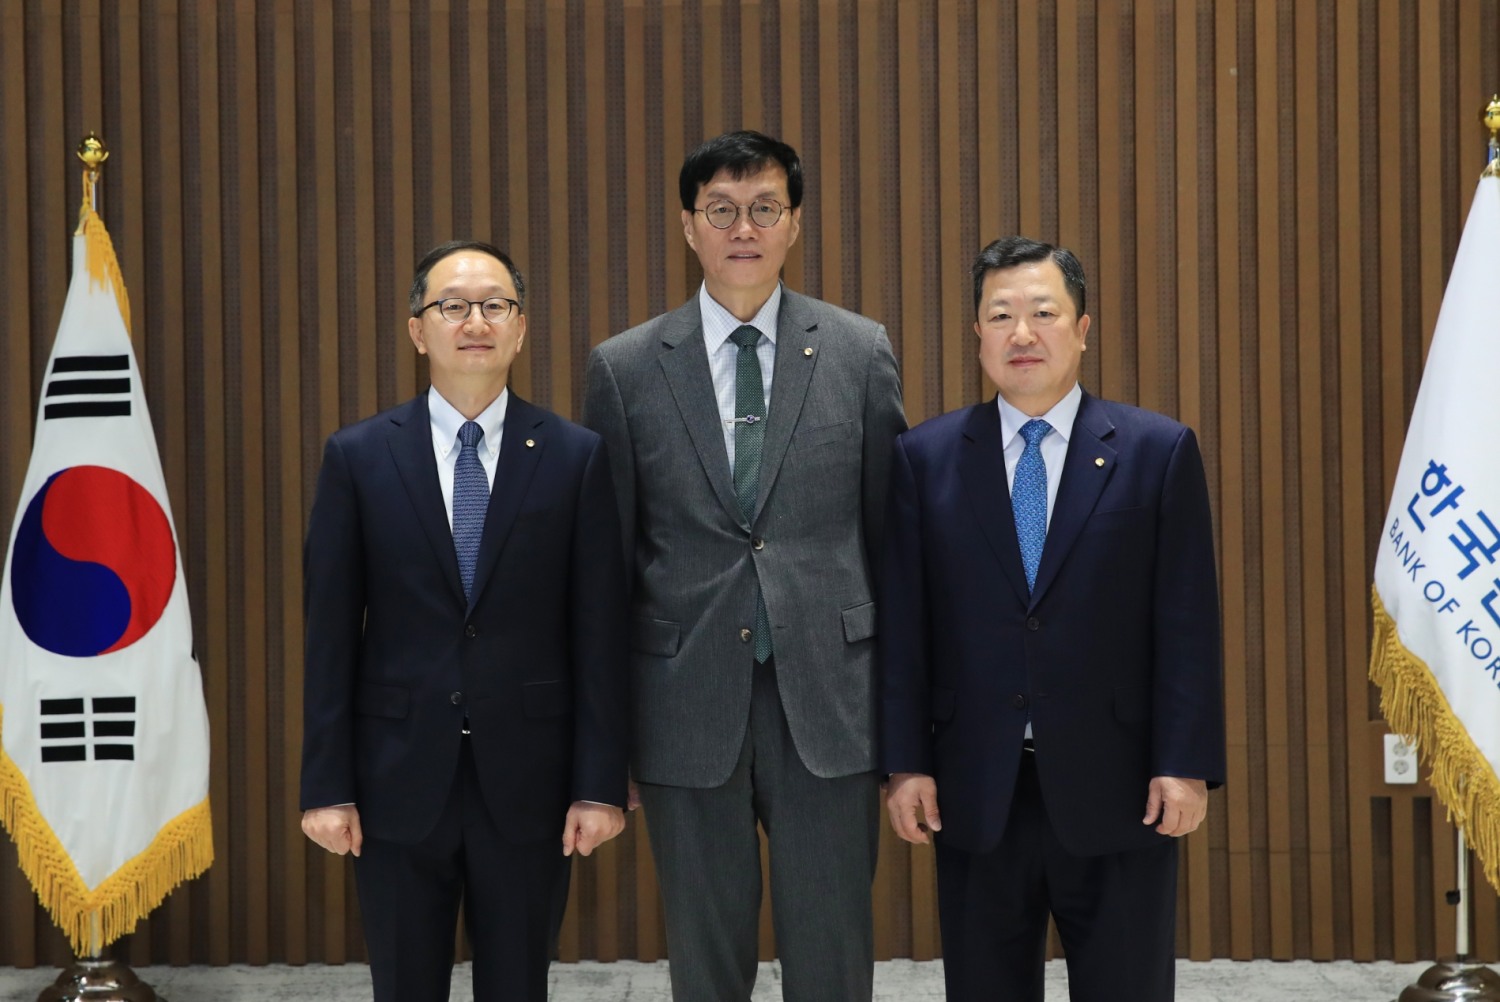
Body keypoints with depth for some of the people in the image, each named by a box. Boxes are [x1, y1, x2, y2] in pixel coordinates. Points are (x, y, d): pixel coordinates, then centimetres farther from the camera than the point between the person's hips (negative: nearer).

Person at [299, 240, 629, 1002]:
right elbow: (330, 633, 0)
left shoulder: (576, 457, 0)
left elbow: (598, 633, -1)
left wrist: (601, 784, -5)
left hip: (527, 780, 0)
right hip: (399, 779, 0)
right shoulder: (359, 457, 1)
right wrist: (326, 786, -3)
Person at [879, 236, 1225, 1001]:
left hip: (1115, 787, -1)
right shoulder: (924, 457, 4)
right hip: (975, 790, 1)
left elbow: (1187, 623, -2)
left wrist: (1187, 765, -7)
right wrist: (904, 763, -3)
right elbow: (902, 622, 2)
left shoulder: (1158, 451, 1)